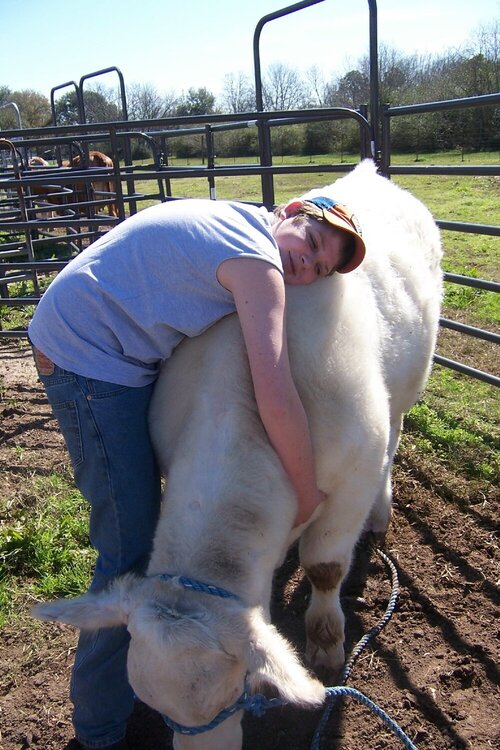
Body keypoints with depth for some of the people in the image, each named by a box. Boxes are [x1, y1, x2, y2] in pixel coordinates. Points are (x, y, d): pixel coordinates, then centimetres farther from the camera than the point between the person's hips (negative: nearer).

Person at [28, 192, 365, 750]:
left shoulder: (234, 221, 8)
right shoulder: (258, 264, -20)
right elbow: (277, 401, -28)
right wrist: (307, 495, -13)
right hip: (90, 362, -11)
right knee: (131, 550, -5)